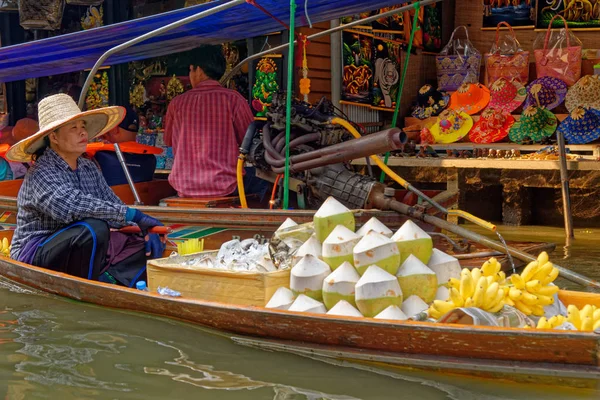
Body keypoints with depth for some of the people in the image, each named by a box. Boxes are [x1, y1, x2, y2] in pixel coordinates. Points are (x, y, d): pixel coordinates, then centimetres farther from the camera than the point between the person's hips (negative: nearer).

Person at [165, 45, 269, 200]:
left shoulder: (177, 103, 3)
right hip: (225, 187, -3)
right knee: (260, 179, 24)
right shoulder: (233, 99, -6)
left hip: (184, 187, 3)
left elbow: (168, 141, 18)